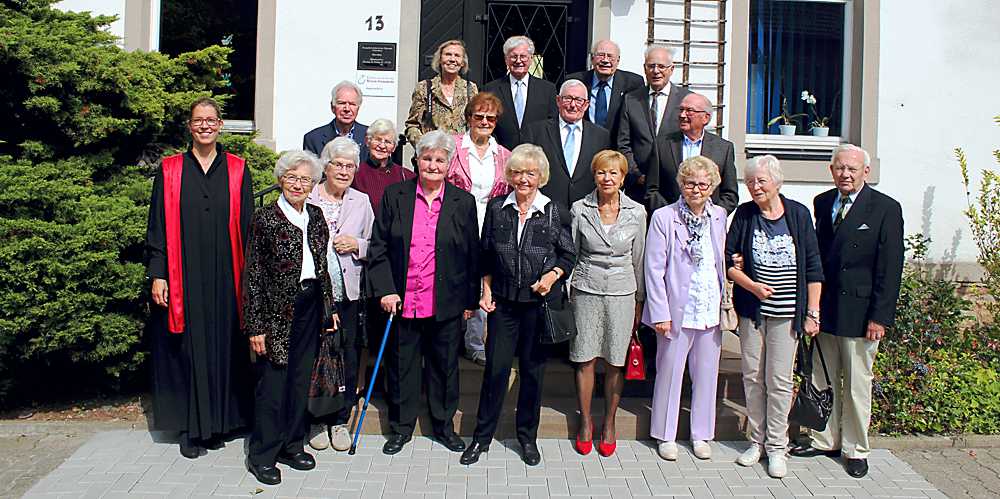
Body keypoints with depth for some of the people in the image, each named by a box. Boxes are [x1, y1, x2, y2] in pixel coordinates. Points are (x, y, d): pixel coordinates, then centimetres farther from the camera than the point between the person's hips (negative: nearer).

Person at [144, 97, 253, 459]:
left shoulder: (237, 171, 5)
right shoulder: (170, 171, 5)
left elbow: (247, 226, 5)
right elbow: (158, 226, 3)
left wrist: (248, 275, -1)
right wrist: (157, 274, -4)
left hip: (225, 278, 0)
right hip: (183, 278, 0)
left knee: (223, 345, 5)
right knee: (188, 346, 4)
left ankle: (219, 421, 19)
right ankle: (190, 427, 15)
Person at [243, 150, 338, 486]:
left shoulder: (316, 216, 8)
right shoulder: (264, 218, -8)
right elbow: (253, 275, -9)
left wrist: (329, 308, 11)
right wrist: (256, 326, -12)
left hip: (311, 307, 5)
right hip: (277, 310, -5)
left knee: (301, 380, 13)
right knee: (273, 382, 1)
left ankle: (291, 444, 28)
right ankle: (262, 455, 15)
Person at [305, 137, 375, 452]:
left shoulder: (361, 202, 9)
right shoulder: (307, 198, 1)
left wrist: (356, 245, -6)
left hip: (348, 293, 2)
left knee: (348, 358, 5)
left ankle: (340, 420, 20)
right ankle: (318, 419, 21)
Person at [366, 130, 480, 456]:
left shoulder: (463, 202, 2)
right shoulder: (394, 196, 1)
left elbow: (472, 255, 5)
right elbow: (378, 248, 1)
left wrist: (471, 300, 4)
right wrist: (384, 290, -7)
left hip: (446, 304, 0)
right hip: (401, 301, 0)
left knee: (444, 366, 12)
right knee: (401, 366, 12)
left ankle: (444, 425, 31)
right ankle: (400, 427, 29)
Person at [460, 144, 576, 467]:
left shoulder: (555, 212, -2)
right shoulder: (496, 208, 3)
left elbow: (568, 255, 5)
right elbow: (486, 256, 10)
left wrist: (553, 275, -13)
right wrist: (487, 290, 4)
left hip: (539, 302, -1)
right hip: (503, 301, 1)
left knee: (533, 368, 9)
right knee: (496, 367, 3)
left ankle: (527, 437, 25)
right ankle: (482, 436, 17)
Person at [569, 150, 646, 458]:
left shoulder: (636, 213, 1)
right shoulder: (580, 210, -1)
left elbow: (638, 259, 7)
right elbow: (570, 254, 4)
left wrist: (639, 300, 9)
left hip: (622, 293, 0)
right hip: (586, 291, 0)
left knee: (615, 363, 6)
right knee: (585, 360, 4)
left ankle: (609, 424, 22)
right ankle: (585, 422, 21)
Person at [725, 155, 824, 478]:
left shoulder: (798, 214, -1)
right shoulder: (744, 214, 2)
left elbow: (813, 267, 0)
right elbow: (729, 260, 4)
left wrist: (812, 314, -2)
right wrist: (752, 286, -13)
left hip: (787, 313, -2)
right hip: (751, 309, 2)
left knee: (779, 380, 0)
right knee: (752, 376, 8)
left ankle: (776, 447, 13)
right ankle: (757, 440, 22)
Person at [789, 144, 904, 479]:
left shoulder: (885, 209, -7)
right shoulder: (822, 203, 8)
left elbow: (890, 268, -9)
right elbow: (817, 253, 10)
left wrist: (879, 316, -12)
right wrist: (811, 305, 5)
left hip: (860, 311, -4)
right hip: (824, 308, 5)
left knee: (857, 384, 7)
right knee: (823, 380, 13)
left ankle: (856, 450, 22)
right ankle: (826, 440, 29)